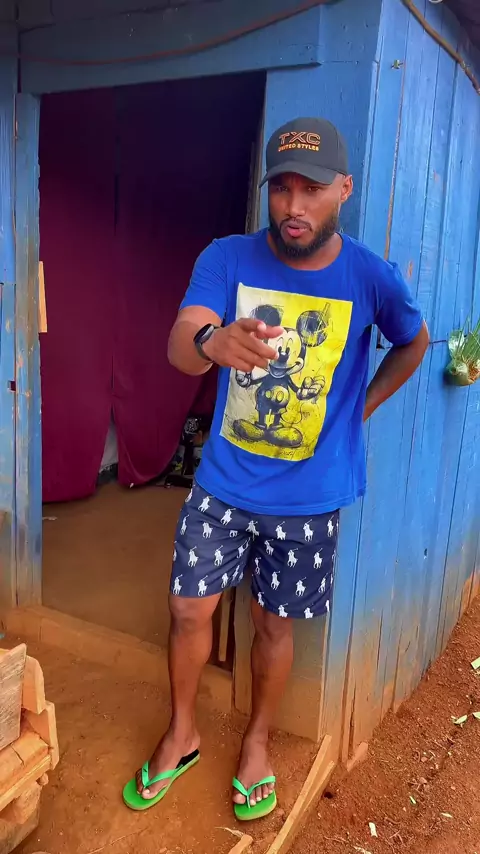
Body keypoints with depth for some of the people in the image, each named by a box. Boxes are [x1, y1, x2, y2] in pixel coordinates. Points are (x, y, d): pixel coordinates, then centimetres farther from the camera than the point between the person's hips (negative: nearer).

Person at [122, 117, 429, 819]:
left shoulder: (371, 277, -11)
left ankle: (257, 742, 42)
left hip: (309, 497, 0)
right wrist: (213, 341, -49)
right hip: (222, 483, 1)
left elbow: (414, 342, 10)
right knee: (189, 609, 8)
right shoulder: (228, 258, -10)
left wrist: (361, 408, 4)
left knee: (274, 623, 14)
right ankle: (182, 734, 37)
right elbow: (179, 345, -26)